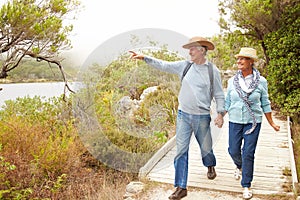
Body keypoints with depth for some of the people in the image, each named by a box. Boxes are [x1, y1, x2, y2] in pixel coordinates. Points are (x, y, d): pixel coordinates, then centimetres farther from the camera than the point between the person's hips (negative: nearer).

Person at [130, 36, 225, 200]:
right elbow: (164, 65, 4)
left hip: (202, 117, -1)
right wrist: (145, 58, -3)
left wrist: (220, 113, -9)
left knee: (206, 148, 15)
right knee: (181, 150, 0)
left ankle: (210, 165, 51)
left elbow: (219, 95, 1)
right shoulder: (184, 65, 3)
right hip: (183, 115, 2)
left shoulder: (213, 70, -3)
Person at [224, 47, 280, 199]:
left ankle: (246, 186, 14)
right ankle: (239, 166, 45)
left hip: (253, 122, -2)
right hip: (235, 121, 2)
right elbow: (227, 102, 9)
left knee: (248, 153, -2)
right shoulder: (232, 81, 0)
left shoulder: (261, 81, -5)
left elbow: (265, 104, 4)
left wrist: (271, 123, 7)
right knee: (233, 150, 8)